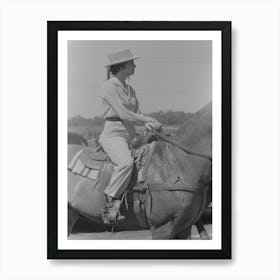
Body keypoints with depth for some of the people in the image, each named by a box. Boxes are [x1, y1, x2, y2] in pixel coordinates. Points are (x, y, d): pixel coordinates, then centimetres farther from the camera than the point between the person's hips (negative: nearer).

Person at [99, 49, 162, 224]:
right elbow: (123, 114, -15)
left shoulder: (129, 89, 18)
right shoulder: (109, 87, -8)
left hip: (131, 136, 9)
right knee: (126, 162, -35)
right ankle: (110, 202, -28)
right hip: (113, 135, -9)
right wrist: (150, 120, -10)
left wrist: (147, 124, -7)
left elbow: (137, 113, 16)